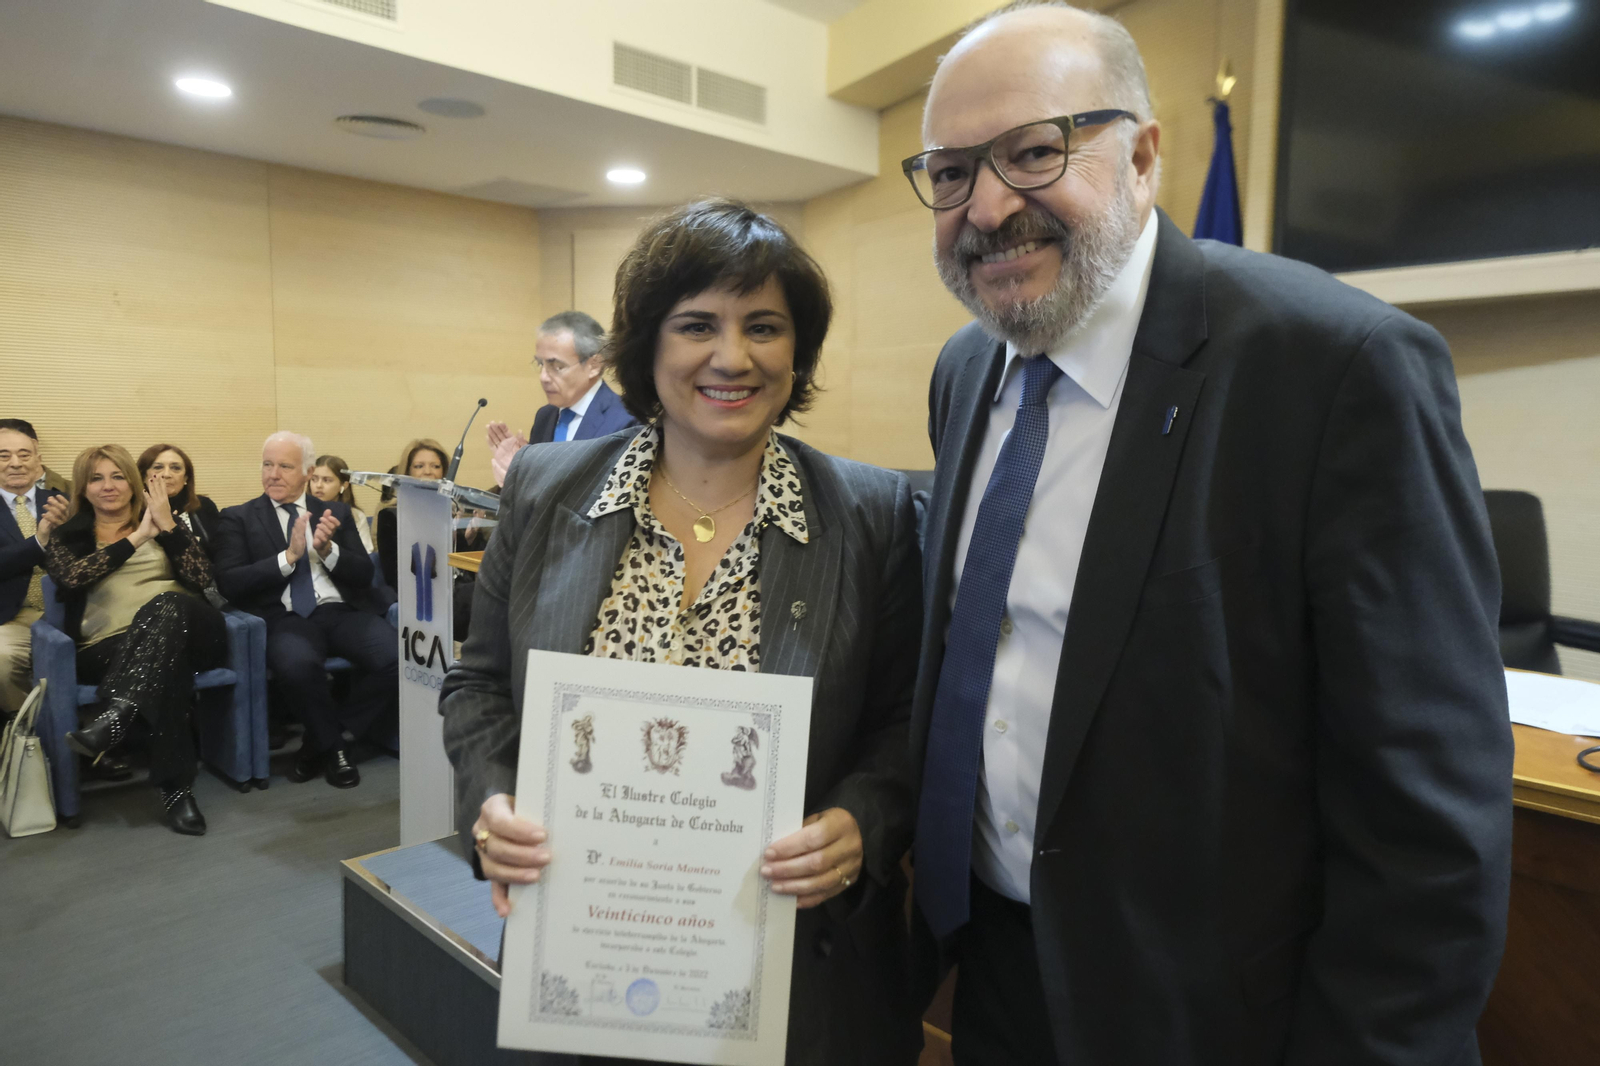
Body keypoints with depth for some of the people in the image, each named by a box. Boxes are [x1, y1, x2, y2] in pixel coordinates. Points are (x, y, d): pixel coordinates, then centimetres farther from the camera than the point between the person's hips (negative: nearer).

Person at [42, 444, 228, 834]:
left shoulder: (162, 525, 20)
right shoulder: (68, 536, 19)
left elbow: (202, 577, 2)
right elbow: (70, 576, -7)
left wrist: (167, 524, -2)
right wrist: (136, 539, -5)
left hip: (185, 633, 1)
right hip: (108, 647, 0)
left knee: (165, 604, -36)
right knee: (167, 664, -37)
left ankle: (115, 718, -49)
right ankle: (175, 786, -36)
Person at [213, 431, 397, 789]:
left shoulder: (336, 513, 18)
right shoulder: (237, 518, 13)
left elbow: (364, 575, 9)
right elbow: (229, 584, 0)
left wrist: (327, 549, -9)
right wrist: (288, 556, -11)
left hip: (342, 610, 2)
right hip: (286, 618, -2)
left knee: (397, 658, -27)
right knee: (296, 664, -38)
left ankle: (321, 745, -5)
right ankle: (333, 746, -8)